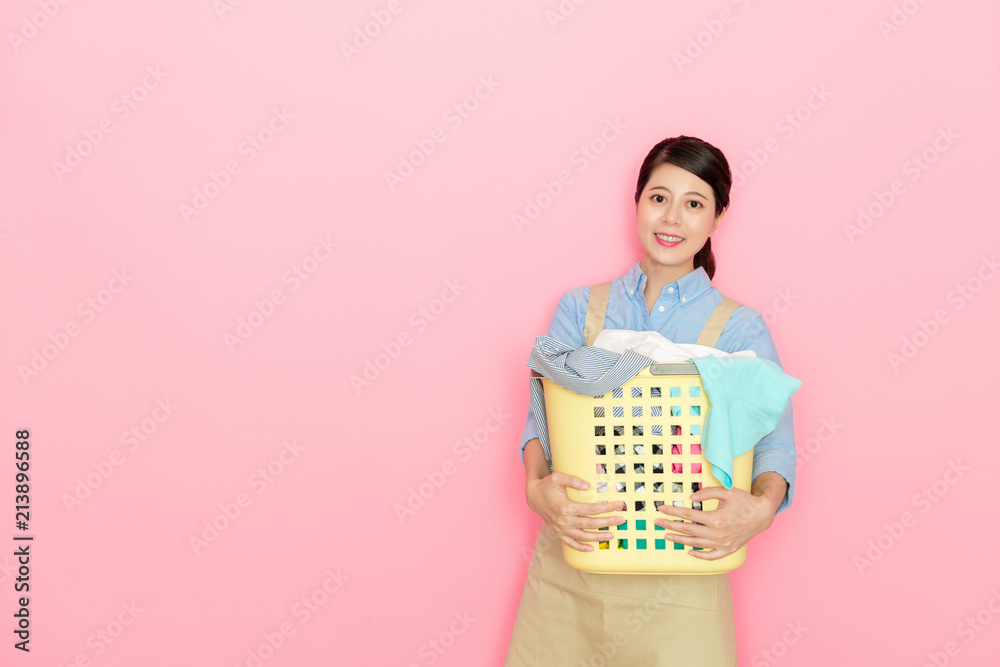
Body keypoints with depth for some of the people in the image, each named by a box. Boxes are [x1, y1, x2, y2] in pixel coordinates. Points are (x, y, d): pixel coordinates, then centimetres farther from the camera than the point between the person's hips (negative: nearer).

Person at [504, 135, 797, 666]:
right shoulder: (580, 308, 8)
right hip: (569, 556, 2)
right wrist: (537, 486, -22)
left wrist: (763, 506, -30)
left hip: (679, 570, -1)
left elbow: (773, 434, -9)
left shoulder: (739, 328, 3)